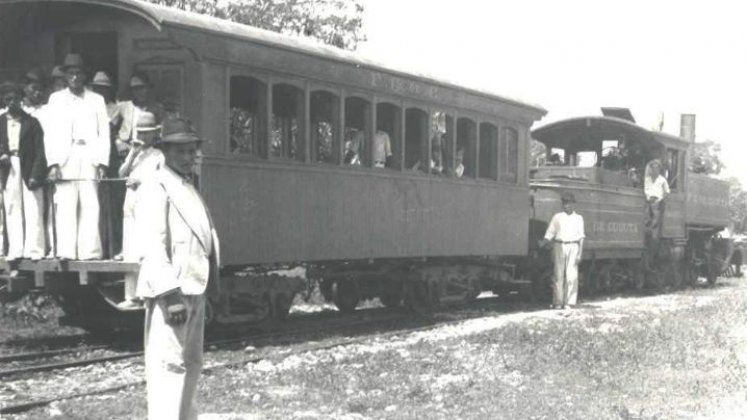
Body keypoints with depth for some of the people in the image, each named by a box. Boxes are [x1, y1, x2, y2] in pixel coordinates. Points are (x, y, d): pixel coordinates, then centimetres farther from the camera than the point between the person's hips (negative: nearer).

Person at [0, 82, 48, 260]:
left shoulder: (31, 122, 1)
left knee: (33, 211, -4)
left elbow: (39, 151, -3)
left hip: (28, 171, -3)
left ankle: (34, 250, -1)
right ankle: (15, 251, 6)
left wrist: (35, 175, -11)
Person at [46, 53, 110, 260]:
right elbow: (51, 133, 7)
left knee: (90, 207, -6)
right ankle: (66, 252, -6)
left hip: (90, 160, 0)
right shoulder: (56, 99, 13)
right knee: (65, 207, -6)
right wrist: (53, 163, -5)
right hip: (65, 160, 0)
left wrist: (102, 163, -3)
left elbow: (104, 134, 9)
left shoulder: (97, 100, 14)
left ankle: (90, 251, -6)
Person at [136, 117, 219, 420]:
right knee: (169, 366, -11)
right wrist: (171, 294, -26)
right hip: (171, 293, -10)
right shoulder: (155, 189, -10)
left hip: (194, 290, 10)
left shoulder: (189, 189, 19)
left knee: (191, 364, 17)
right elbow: (153, 246, -20)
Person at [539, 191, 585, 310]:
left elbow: (581, 237, 6)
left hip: (573, 247, 0)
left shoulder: (578, 218, 9)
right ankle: (557, 302, 2)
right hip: (559, 246, 0)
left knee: (571, 275, -5)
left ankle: (568, 303, -2)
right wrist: (543, 243, -10)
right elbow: (550, 234, 6)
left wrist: (580, 253, -2)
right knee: (558, 275, -1)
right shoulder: (557, 217, 9)